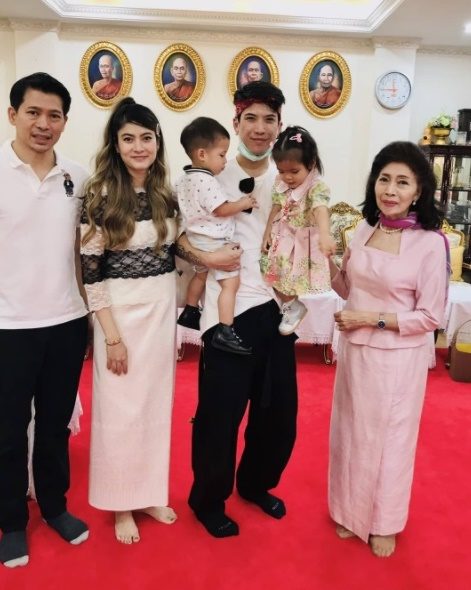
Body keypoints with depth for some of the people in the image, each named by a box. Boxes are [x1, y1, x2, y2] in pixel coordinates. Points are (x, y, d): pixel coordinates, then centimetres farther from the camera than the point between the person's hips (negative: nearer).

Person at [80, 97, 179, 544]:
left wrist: (179, 316, 9)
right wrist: (112, 335, -14)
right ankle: (121, 505, 27)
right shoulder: (100, 195, -10)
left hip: (163, 309, 5)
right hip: (120, 312, -5)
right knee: (120, 408, 7)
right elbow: (91, 272, -12)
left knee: (156, 403, 14)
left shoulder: (167, 193, 5)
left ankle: (150, 494, 34)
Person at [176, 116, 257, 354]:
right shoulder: (206, 181, -22)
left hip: (198, 240, 10)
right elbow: (222, 210, -22)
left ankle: (190, 313, 42)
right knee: (231, 283, -10)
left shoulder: (184, 179, 7)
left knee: (200, 274, 29)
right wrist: (243, 203, -10)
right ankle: (225, 332, -12)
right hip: (214, 243, -10)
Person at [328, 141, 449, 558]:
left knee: (388, 438, 13)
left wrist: (371, 319, -18)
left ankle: (384, 523, 37)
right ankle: (351, 513, 41)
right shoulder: (364, 231, 1)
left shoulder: (431, 243, -16)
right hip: (354, 352, 5)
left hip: (397, 359, -5)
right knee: (351, 432, 18)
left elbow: (430, 317, -14)